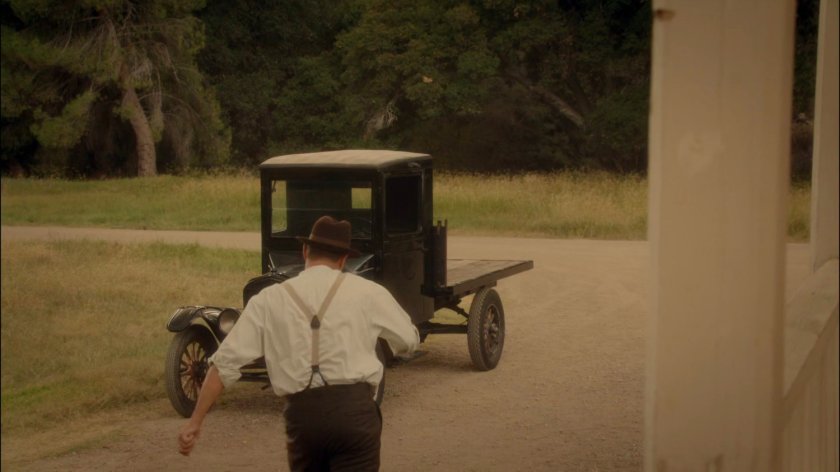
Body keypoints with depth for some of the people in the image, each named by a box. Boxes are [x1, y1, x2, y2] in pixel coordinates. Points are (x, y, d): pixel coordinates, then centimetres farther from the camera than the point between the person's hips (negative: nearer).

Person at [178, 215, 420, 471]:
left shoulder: (269, 299, 7)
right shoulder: (366, 292, 5)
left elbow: (226, 362, 3)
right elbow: (409, 340, 17)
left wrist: (194, 422, 7)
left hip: (302, 414, 2)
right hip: (354, 409, -2)